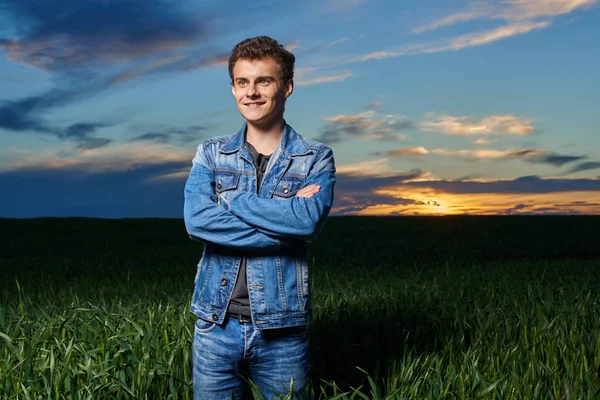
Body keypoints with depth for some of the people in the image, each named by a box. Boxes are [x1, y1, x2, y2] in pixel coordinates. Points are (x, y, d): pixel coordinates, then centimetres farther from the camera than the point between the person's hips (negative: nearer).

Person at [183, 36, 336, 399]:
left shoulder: (316, 159, -1)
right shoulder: (211, 154, 5)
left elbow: (309, 220, -19)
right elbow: (197, 220, -13)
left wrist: (232, 200, -13)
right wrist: (284, 225, -17)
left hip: (282, 328, -1)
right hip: (216, 324, 2)